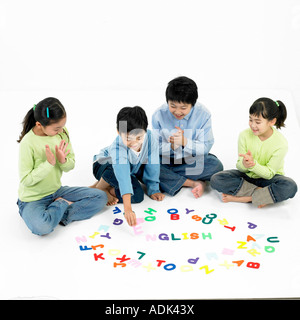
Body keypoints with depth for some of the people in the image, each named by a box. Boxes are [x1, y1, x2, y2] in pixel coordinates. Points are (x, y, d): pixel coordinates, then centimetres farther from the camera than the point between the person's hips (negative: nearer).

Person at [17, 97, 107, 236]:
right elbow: (26, 180, -20)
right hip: (34, 198, -6)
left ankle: (58, 213, -8)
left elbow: (70, 165, 1)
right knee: (42, 227, -37)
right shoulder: (28, 143, -22)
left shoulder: (62, 133, -6)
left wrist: (63, 161, -22)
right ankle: (63, 204, -7)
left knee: (101, 197, -3)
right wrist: (49, 163, -26)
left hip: (56, 191, 6)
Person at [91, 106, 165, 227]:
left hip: (133, 168, 5)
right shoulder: (117, 147, -40)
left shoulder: (149, 137, -29)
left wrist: (153, 189, -13)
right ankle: (100, 188, -12)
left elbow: (152, 165, -17)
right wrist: (127, 209, -61)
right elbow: (123, 177, -52)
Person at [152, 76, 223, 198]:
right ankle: (194, 183, -22)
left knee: (216, 165, -27)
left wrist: (184, 141, -32)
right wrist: (171, 146, -33)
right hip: (165, 161, 0)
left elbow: (206, 147, -15)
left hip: (192, 161, 0)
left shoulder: (203, 114, -13)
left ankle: (171, 179, -18)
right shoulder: (159, 115, -13)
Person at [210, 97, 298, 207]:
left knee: (290, 187, -35)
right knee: (216, 180, -23)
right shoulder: (244, 135, -14)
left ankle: (245, 198, -27)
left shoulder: (281, 144, -20)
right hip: (247, 176, 2)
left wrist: (253, 164, -36)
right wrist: (244, 164, -34)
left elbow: (269, 173, -17)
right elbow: (240, 167, -8)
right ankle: (259, 192, -22)